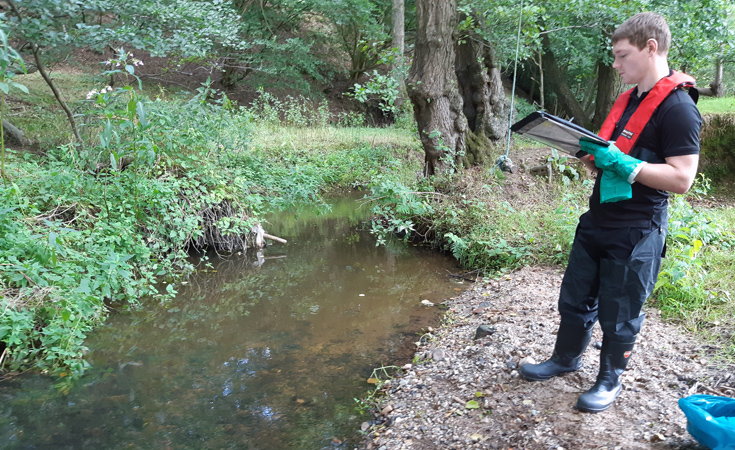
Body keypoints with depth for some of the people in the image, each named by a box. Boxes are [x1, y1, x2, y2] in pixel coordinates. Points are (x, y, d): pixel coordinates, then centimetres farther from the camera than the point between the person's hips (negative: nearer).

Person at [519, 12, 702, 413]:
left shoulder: (677, 107, -15)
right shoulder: (630, 99, 12)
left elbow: (681, 178, -21)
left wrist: (622, 163, -26)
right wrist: (591, 152, 1)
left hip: (636, 233, -8)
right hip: (598, 221, 8)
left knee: (619, 313, 8)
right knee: (575, 298, 17)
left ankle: (610, 380, 28)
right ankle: (566, 358, 37)